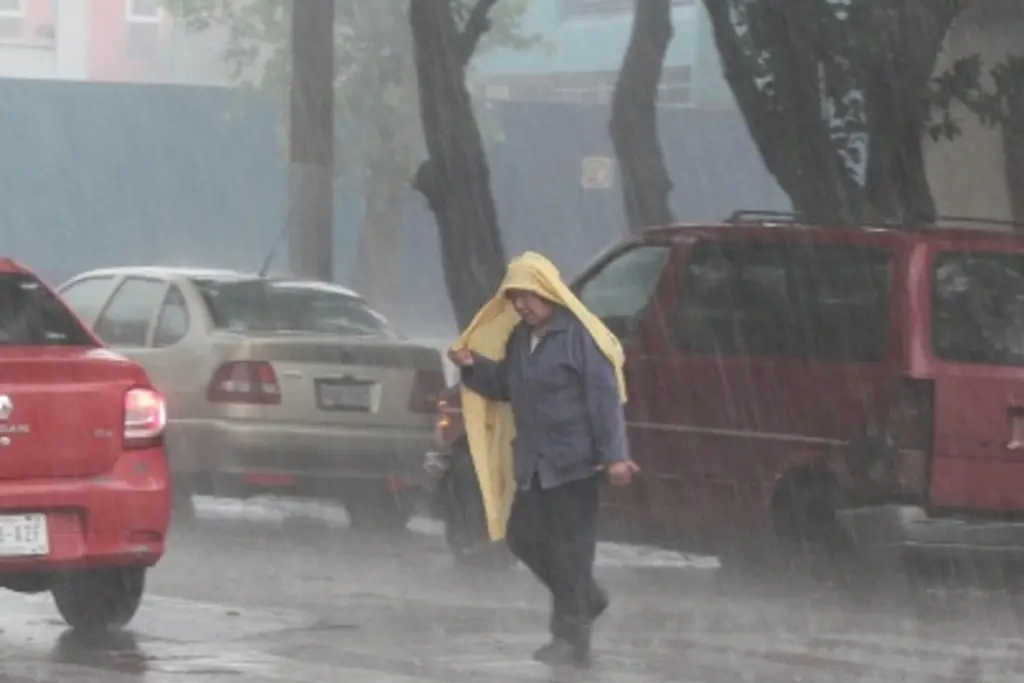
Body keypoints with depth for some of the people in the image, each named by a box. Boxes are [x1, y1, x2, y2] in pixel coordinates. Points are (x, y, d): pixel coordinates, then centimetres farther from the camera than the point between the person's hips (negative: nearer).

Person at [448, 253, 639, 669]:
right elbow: (505, 387, 24)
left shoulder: (579, 335, -13)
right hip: (533, 463, 9)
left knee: (570, 548, -6)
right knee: (523, 537, 11)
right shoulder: (519, 338, 13)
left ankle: (572, 640, -1)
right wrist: (473, 367, 5)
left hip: (574, 460, -9)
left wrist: (614, 456, -21)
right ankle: (586, 599, 30)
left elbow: (604, 398, -16)